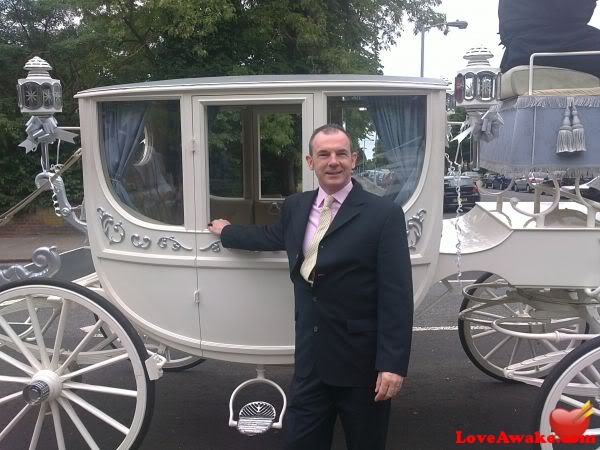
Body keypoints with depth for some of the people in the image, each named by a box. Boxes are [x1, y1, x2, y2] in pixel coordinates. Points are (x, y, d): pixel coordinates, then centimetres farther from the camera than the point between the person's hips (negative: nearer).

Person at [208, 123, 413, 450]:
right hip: (311, 358, 5)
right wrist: (226, 232, 39)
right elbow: (272, 236, 28)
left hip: (361, 361, -4)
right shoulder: (296, 207, 6)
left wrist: (392, 364, -18)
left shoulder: (384, 214, -12)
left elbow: (396, 296, -15)